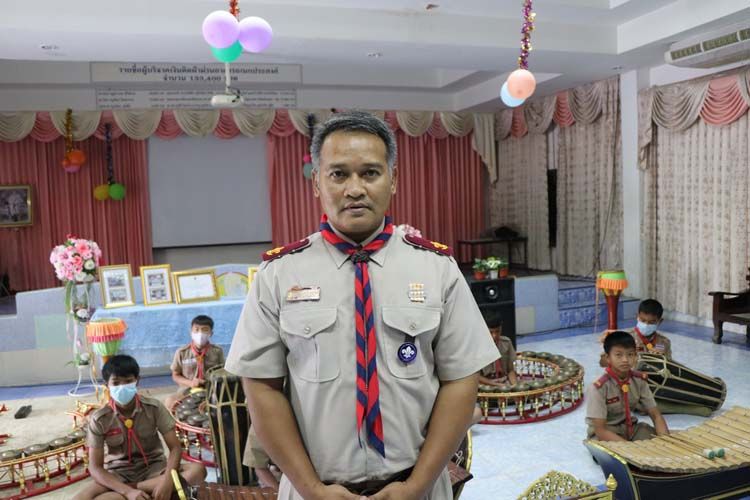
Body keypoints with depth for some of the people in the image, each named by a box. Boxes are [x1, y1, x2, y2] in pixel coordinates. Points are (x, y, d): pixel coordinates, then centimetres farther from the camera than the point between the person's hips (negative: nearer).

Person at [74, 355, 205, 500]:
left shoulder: (154, 408, -11)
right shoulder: (99, 419, -11)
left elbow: (175, 448, -11)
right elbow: (95, 468, -13)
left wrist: (167, 480, -31)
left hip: (152, 469, 1)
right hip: (118, 474, 0)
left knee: (197, 470, -28)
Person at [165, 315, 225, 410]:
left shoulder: (217, 352, 0)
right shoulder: (182, 352, -1)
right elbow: (175, 375, 7)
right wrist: (190, 383, -12)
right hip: (187, 389, 0)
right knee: (169, 401, -30)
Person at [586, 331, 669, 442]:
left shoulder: (639, 380, -7)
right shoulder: (598, 388, -24)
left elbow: (656, 415, -3)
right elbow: (600, 430, -24)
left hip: (631, 429, 5)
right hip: (605, 435, -5)